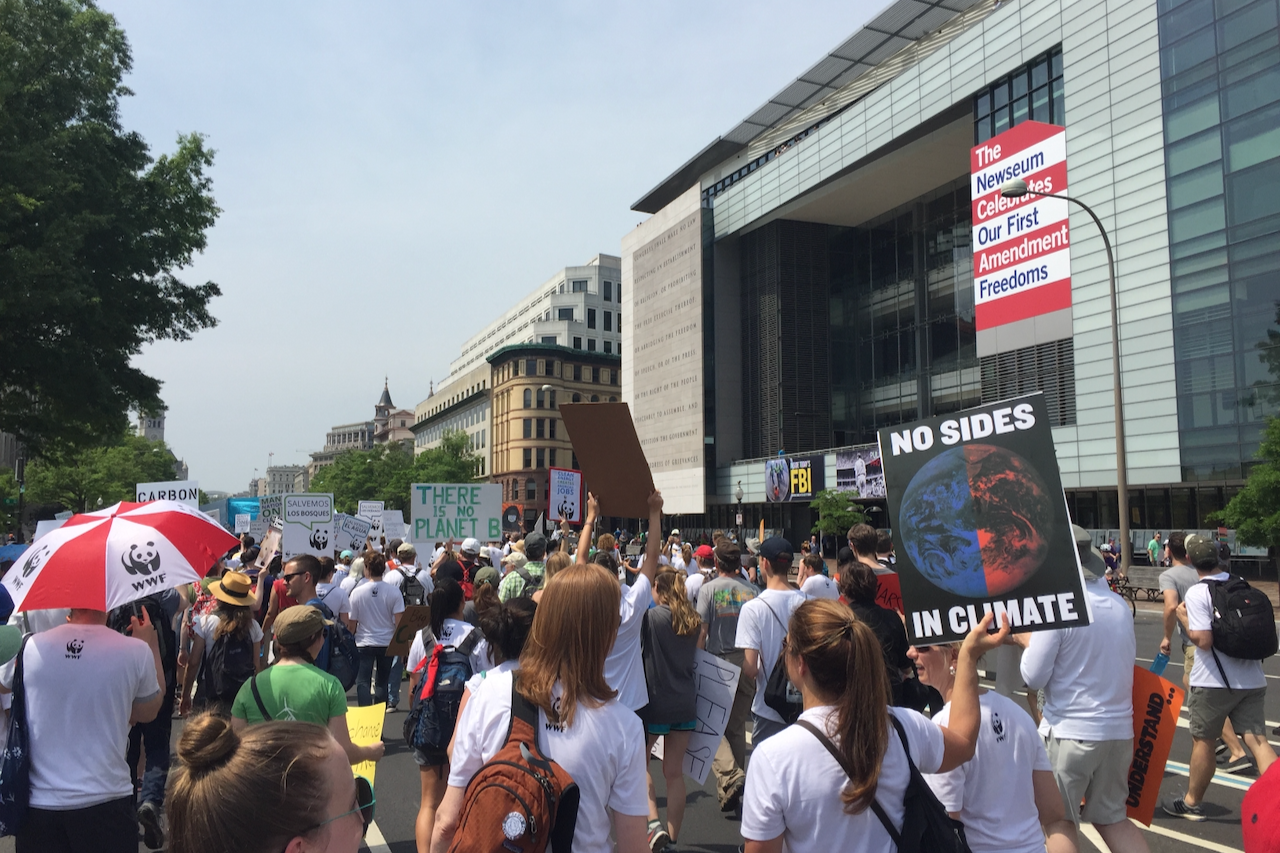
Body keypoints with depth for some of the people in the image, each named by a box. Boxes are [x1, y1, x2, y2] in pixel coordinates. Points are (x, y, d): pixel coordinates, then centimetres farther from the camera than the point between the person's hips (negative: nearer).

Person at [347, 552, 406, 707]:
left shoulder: (357, 592, -8)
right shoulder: (394, 592, -8)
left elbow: (352, 623, -2)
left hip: (364, 643, -2)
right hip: (387, 643, 2)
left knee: (362, 682, 3)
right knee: (382, 682, 14)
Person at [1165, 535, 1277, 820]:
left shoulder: (1197, 592, -13)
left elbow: (1204, 640, -19)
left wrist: (1184, 619, -5)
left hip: (1213, 681, -5)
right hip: (1252, 679, 5)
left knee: (1203, 740, 9)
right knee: (1258, 740, 3)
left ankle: (1191, 803, 23)